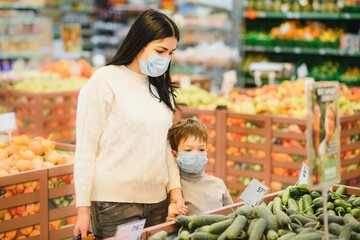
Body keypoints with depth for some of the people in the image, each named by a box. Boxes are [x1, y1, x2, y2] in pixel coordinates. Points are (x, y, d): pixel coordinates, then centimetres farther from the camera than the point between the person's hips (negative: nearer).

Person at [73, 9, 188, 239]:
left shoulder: (161, 88, 12)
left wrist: (175, 187, 2)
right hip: (114, 203, -5)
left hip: (157, 202, 6)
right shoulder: (104, 81, -6)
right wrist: (83, 208, -9)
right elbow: (86, 148, -7)